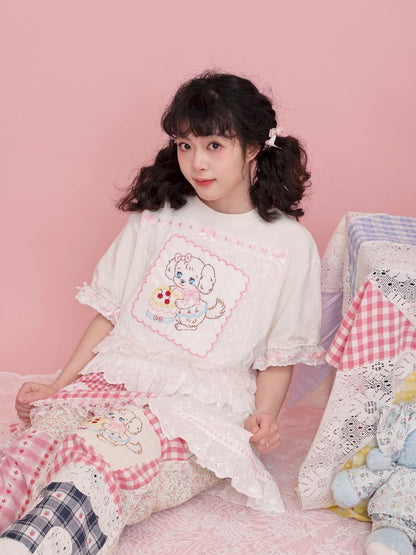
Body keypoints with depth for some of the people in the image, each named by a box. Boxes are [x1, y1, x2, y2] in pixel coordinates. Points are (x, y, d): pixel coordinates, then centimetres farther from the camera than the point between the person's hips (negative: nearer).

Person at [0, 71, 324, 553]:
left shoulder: (290, 245, 5)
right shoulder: (158, 216, 13)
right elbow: (110, 313, 15)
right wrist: (58, 385, 6)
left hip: (199, 403, -3)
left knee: (100, 462, -36)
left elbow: (279, 355, 9)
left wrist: (264, 415, -10)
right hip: (114, 377, 3)